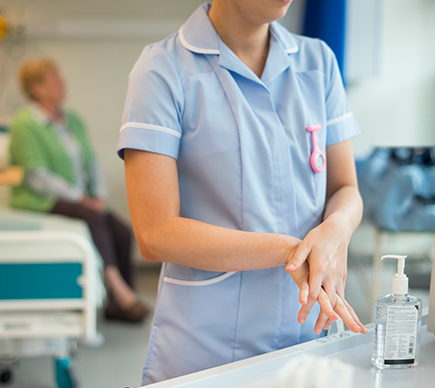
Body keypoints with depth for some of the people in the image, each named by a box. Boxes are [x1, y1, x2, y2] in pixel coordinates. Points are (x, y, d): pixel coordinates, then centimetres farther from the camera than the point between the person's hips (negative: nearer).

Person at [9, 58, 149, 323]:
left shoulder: (72, 120, 15)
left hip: (80, 199, 6)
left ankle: (119, 303, -13)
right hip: (42, 201, -6)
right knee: (93, 218, -33)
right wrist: (81, 199, -16)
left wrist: (99, 196, -3)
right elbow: (37, 177, -14)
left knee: (122, 233, -17)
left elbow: (92, 162, 15)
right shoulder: (25, 124, -7)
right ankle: (118, 289, -32)